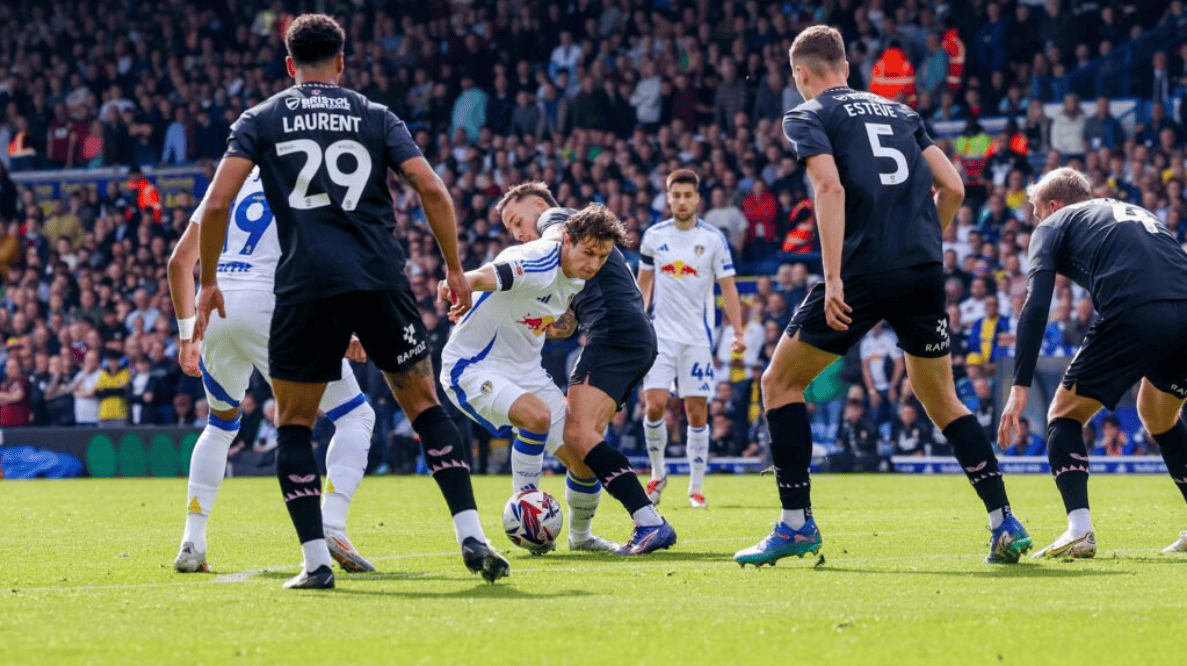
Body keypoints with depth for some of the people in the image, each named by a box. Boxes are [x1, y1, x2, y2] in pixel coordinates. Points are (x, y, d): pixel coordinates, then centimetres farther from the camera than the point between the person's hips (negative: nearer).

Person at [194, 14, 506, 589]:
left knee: (293, 424, 11)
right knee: (424, 405, 13)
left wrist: (208, 281, 10)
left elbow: (217, 202, 0)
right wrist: (454, 270, 11)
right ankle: (471, 536, 1)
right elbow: (432, 189, 3)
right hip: (381, 280, 1)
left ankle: (316, 561, 1)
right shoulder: (376, 118, 13)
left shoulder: (260, 121, 10)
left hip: (305, 286, -1)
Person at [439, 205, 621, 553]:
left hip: (526, 369, 8)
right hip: (473, 366, -8)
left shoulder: (575, 279, 0)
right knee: (537, 414, -36)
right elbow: (486, 277, -49)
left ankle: (580, 535, 29)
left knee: (587, 461, 3)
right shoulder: (538, 263, -27)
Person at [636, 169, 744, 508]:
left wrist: (738, 332, -8)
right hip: (661, 333, 1)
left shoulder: (713, 238, -2)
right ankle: (657, 474, 10)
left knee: (697, 412, -1)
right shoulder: (653, 236, 4)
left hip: (698, 337, -1)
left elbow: (728, 288, 0)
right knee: (654, 405, -11)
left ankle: (696, 487, 8)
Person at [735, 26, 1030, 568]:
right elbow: (952, 188, 14)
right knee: (942, 401, 18)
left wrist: (833, 278, -17)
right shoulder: (898, 112, 21)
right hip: (924, 272, 5)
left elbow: (830, 187, -12)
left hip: (864, 272, -5)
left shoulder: (807, 117, 5)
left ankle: (796, 524, 2)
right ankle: (1005, 524, 7)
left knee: (779, 384, 9)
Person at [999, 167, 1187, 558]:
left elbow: (1036, 306, 6)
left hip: (1135, 314, -5)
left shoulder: (1055, 224, 20)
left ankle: (1079, 530, -6)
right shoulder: (1137, 212, 37)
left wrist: (1020, 386, 1)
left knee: (1064, 415, 12)